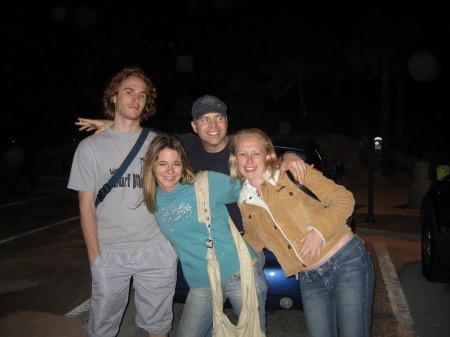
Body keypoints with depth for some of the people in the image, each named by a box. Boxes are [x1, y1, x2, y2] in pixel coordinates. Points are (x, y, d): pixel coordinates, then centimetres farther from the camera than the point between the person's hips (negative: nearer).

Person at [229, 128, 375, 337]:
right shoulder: (244, 203, 6)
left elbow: (344, 198, -8)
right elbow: (253, 242, 19)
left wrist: (319, 230, -21)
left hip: (347, 262, -4)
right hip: (309, 280, 4)